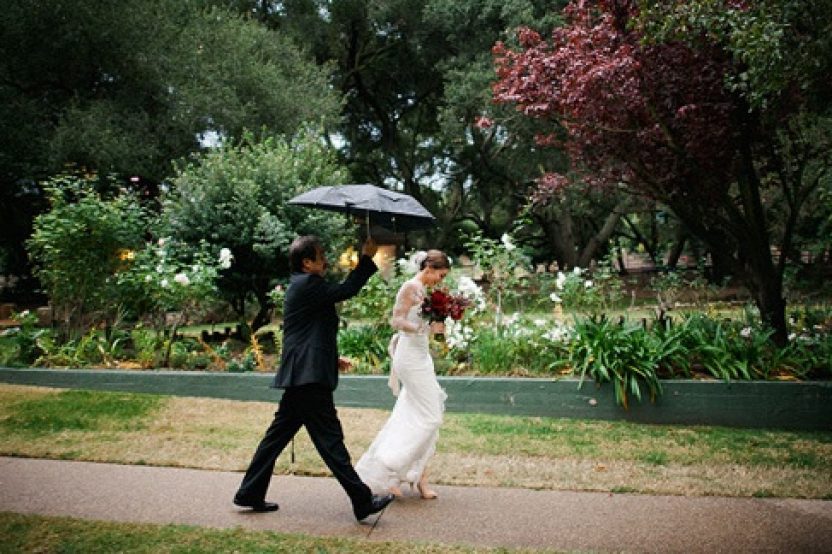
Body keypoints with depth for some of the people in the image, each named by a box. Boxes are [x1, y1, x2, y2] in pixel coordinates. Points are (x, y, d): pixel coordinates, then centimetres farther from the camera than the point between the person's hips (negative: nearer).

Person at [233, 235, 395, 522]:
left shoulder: (302, 286, 19)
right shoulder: (306, 284, -12)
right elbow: (346, 290, -12)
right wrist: (367, 258, -5)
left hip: (299, 377, 11)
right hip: (309, 376, -11)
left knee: (278, 434, 16)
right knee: (330, 438, -7)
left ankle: (250, 493, 25)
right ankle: (362, 501, -1)